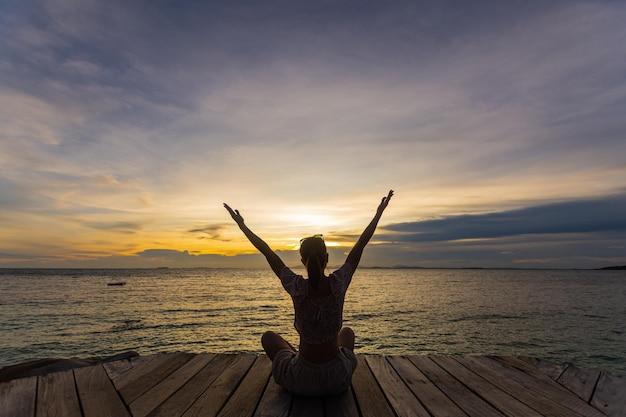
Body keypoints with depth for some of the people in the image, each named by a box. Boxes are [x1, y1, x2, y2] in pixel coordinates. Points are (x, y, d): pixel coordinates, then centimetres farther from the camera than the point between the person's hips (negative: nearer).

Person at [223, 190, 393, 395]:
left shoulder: (297, 287, -20)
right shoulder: (338, 284, -18)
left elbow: (268, 252, -9)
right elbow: (359, 246, -7)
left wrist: (241, 224, 2)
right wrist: (379, 213, 5)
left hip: (301, 382, -1)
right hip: (338, 380, 2)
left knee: (268, 336, 25)